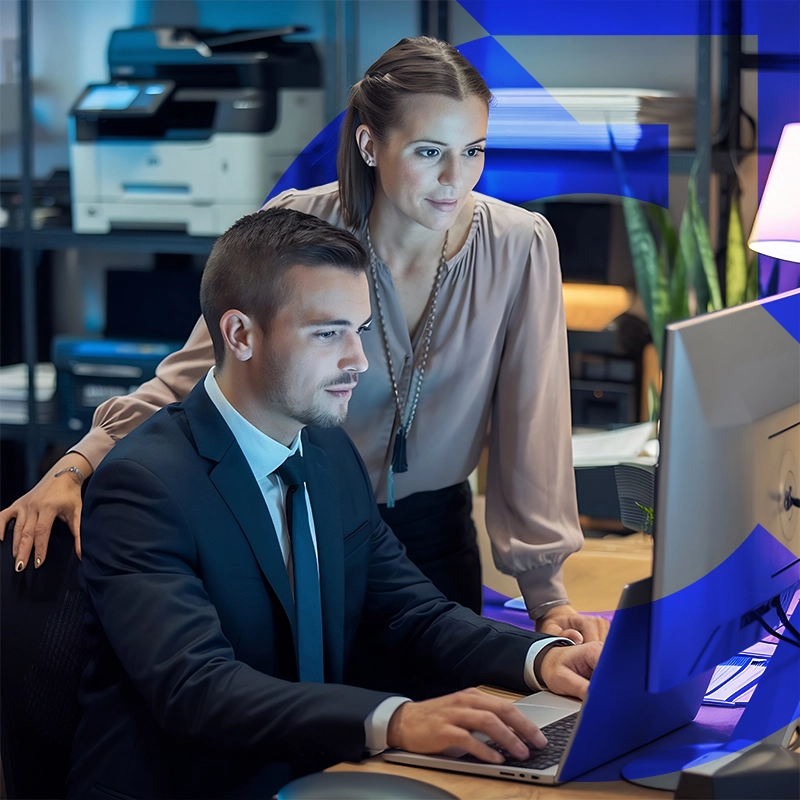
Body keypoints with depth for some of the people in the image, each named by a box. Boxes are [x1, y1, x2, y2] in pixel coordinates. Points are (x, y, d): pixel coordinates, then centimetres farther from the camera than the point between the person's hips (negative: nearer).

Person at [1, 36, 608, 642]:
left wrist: (548, 597, -11)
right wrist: (76, 469, -28)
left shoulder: (521, 246, -14)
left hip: (435, 531, 1)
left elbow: (532, 428, -11)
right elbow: (195, 375, -14)